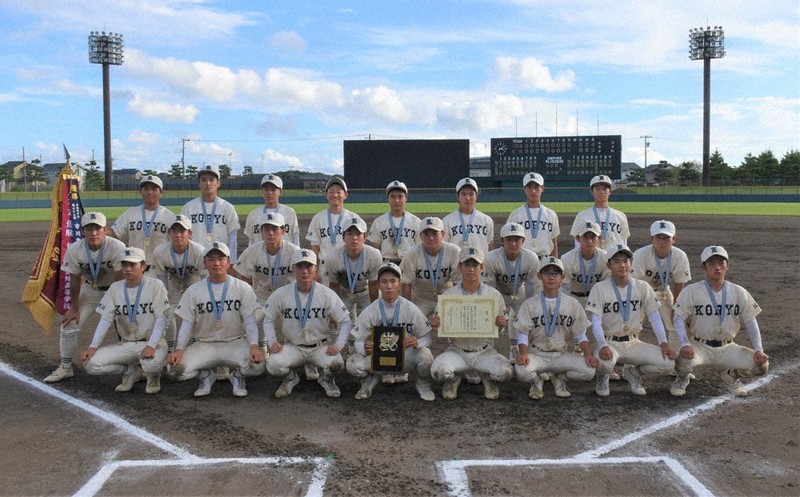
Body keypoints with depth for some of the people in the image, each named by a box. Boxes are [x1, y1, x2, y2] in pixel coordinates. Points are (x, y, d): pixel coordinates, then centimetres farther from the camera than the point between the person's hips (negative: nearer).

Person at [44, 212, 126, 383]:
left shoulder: (117, 248, -31)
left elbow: (120, 281, -22)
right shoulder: (74, 250, -22)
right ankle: (65, 367, 19)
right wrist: (74, 308, -1)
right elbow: (74, 281, -9)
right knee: (69, 325, -1)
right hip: (89, 289, 3)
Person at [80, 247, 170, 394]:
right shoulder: (115, 288, 5)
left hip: (152, 342, -4)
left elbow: (161, 318, -13)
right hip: (125, 344, 4)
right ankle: (132, 371, 9)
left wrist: (151, 345, -26)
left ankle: (153, 376, 3)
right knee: (91, 364, -16)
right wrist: (93, 347, -13)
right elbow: (105, 320, 1)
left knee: (152, 363, -37)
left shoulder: (155, 285, -7)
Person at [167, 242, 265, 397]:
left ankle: (238, 375, 7)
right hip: (204, 345, 1)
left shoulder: (243, 288, 1)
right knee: (176, 367, -24)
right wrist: (179, 349, -14)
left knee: (257, 364, -30)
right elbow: (187, 323, 3)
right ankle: (206, 375, 10)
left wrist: (254, 345, -22)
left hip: (235, 342, -1)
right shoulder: (194, 291, 5)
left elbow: (250, 319, -5)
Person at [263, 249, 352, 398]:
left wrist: (338, 345, -17)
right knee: (273, 364, -27)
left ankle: (326, 380, 9)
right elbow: (268, 319, 6)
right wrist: (272, 341, -9)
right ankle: (290, 379, 12)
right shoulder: (281, 294, -4)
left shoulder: (328, 294, -7)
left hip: (321, 346, -1)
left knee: (336, 363, -31)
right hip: (293, 347, 1)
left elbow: (346, 321, -4)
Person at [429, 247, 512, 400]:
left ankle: (487, 378, 10)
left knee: (505, 372, -28)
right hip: (457, 351, 0)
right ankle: (454, 379, 9)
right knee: (438, 370, -30)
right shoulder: (447, 295, -1)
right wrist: (435, 325, -20)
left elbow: (499, 328, 11)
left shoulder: (494, 295, 2)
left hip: (485, 352, 1)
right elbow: (441, 328, 4)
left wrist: (501, 324, -13)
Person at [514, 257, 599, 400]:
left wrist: (588, 354, -12)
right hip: (538, 355, -2)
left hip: (564, 355, 2)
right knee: (520, 370, -34)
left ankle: (559, 378, 8)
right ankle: (536, 382, 5)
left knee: (588, 371, -25)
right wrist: (523, 353, -21)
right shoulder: (529, 304, 4)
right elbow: (523, 333, -1)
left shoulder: (573, 304, 7)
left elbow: (580, 334, 6)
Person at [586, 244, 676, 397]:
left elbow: (654, 317, 2)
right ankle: (602, 378, 3)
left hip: (633, 343, 3)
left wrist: (663, 342, -13)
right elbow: (596, 322, -12)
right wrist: (602, 346, -30)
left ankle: (632, 372, 12)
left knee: (668, 363, -18)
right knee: (603, 362, -38)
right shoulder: (600, 289, -7)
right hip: (609, 342, -3)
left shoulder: (643, 287, 2)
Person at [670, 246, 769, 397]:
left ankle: (730, 375, 19)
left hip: (727, 348, 4)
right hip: (699, 346, -3)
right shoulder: (691, 291, -8)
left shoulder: (739, 292, 2)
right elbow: (679, 318, -11)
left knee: (762, 365, -14)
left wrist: (758, 349, -8)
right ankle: (682, 379, 5)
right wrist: (685, 344, -27)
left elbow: (750, 321, 4)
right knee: (685, 360, -35)